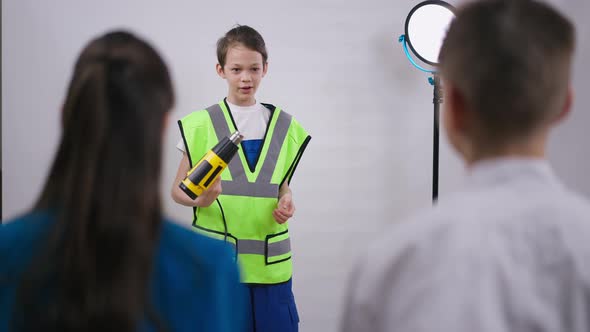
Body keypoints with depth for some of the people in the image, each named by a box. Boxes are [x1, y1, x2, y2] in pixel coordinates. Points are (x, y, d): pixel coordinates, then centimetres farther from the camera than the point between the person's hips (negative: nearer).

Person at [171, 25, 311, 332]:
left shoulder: (283, 124, 9)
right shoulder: (202, 124, -1)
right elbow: (177, 189, 3)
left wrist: (285, 201, -3)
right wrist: (200, 199, -18)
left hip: (271, 261, 3)